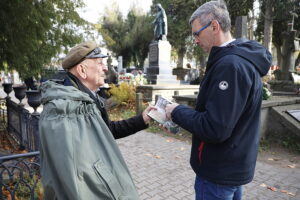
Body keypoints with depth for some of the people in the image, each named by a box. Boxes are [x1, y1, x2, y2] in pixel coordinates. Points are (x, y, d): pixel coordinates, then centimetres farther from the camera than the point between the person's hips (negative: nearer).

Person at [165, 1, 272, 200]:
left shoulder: (230, 65, -26)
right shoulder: (243, 58, 6)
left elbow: (214, 129, -30)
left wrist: (178, 112, -16)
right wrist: (183, 112, 4)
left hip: (219, 172, -9)